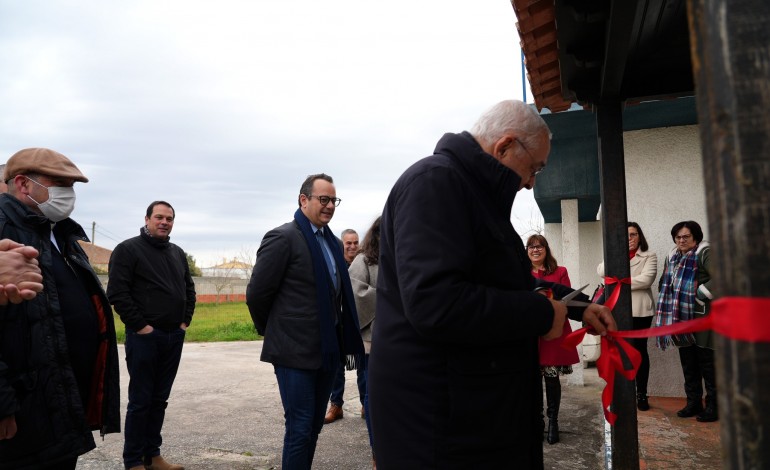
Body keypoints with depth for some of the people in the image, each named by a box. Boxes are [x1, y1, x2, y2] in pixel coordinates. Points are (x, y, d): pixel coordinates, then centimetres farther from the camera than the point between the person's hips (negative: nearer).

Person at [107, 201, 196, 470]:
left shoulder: (178, 253, 14)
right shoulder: (128, 249, -6)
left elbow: (189, 290, 21)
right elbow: (117, 293, -13)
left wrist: (185, 321, 10)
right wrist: (139, 325, -15)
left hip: (174, 337, 6)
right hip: (144, 336, -6)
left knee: (160, 399, 13)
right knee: (140, 401, 0)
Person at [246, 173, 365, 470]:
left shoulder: (332, 242, 11)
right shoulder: (282, 238, -12)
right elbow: (256, 293, -11)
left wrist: (345, 342, 11)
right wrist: (271, 331, 2)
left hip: (328, 350, 7)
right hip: (296, 352, -7)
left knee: (314, 426, 17)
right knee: (300, 429, 1)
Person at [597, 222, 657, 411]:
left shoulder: (649, 256, 4)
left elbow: (646, 279, -12)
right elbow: (601, 272, -2)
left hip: (640, 310, -2)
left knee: (639, 349, 5)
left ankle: (642, 394, 15)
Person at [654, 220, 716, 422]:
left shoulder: (704, 253, -9)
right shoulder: (673, 257, 14)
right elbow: (666, 283, 22)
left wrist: (701, 294, -18)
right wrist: (667, 305, 9)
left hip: (702, 316, -8)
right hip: (682, 317, 8)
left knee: (707, 362, 0)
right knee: (688, 363, 14)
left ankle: (713, 406, 10)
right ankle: (693, 403, 24)